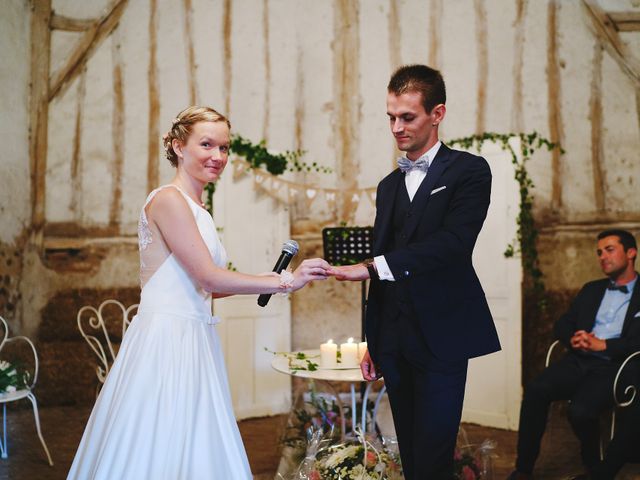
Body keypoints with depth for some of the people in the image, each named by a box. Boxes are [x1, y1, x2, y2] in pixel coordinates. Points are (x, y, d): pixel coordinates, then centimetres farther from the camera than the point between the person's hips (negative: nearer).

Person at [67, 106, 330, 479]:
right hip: (165, 339, -9)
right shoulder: (169, 199, -11)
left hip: (194, 341, 9)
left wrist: (263, 281, 10)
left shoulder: (197, 208, 15)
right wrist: (285, 282, -13)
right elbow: (208, 277, -17)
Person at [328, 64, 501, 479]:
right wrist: (372, 343, 16)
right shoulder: (389, 186, 18)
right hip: (394, 342, 6)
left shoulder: (469, 171, -2)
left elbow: (453, 243, -18)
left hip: (442, 338, -6)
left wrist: (373, 267, -24)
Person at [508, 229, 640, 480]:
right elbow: (562, 324, 20)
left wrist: (602, 345, -15)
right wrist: (574, 339, -3)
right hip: (579, 360, 5)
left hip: (613, 367, -4)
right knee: (536, 390, -25)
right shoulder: (591, 289, 24)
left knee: (580, 410, -32)